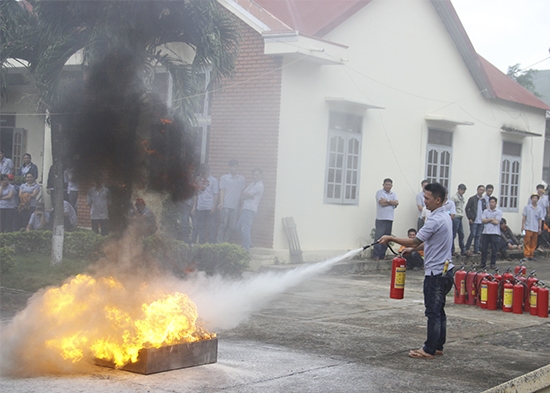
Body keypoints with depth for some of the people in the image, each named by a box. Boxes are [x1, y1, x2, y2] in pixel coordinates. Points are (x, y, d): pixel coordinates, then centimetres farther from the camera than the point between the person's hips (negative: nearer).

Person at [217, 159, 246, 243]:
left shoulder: (241, 179, 12)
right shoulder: (224, 178, 6)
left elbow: (242, 191, 13)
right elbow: (222, 190, 0)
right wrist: (221, 202, -12)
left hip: (235, 206, 3)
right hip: (226, 205, -3)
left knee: (232, 226, 2)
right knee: (223, 225, -3)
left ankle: (225, 242, 11)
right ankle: (220, 242, 1)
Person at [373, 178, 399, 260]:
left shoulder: (393, 194, 17)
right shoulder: (379, 192, 1)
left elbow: (397, 203, 0)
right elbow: (382, 203, -13)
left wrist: (387, 201, -9)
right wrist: (391, 202, -3)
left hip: (390, 219, 5)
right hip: (381, 219, -5)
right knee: (378, 237, -9)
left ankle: (382, 255, 10)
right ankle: (376, 255, -6)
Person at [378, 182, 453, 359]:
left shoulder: (435, 220, -20)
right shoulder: (445, 217, 12)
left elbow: (415, 241, -21)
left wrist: (391, 238, -11)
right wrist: (412, 249, 20)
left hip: (436, 273, -10)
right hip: (445, 270, 10)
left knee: (433, 312, -5)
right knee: (439, 311, 14)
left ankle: (430, 350, 0)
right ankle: (438, 346, 19)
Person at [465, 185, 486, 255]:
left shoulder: (484, 200, 13)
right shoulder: (472, 198, -1)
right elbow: (467, 208, -3)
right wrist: (469, 218, -9)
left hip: (481, 221, 5)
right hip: (474, 221, -5)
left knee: (478, 236, 6)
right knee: (472, 235, -8)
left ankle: (476, 250, 10)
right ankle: (467, 249, 3)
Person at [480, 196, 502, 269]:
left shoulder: (499, 212, 2)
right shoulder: (485, 211, 11)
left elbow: (496, 222, -9)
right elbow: (483, 220, -1)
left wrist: (487, 220, -2)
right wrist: (491, 219, -8)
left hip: (495, 233, -3)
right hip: (485, 232, 3)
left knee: (494, 250, 1)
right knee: (484, 249, 3)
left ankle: (493, 263, 10)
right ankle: (483, 263, 12)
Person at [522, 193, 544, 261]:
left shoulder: (539, 209, 9)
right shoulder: (527, 207, 3)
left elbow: (540, 219, 10)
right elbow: (524, 217, 3)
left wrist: (540, 228, 5)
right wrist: (522, 226, -3)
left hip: (536, 229, 3)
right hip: (528, 228, -3)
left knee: (533, 243, 6)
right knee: (527, 243, -4)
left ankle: (531, 256, 12)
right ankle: (526, 255, -2)